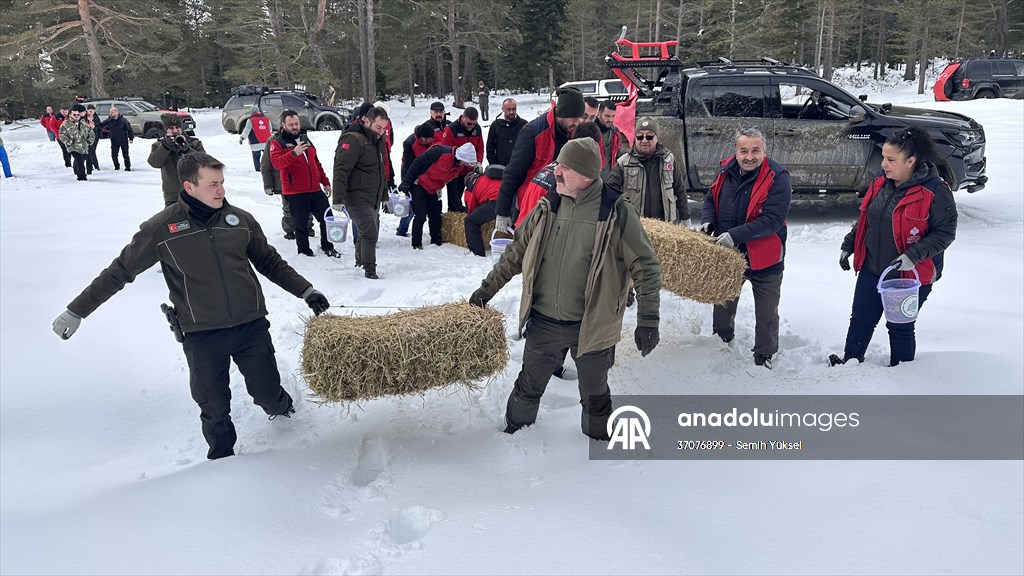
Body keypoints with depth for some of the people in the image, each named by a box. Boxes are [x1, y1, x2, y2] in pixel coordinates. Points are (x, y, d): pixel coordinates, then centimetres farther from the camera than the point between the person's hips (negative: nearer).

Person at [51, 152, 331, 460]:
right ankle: (221, 454, 34)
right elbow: (120, 271, 4)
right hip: (202, 336, -1)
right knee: (214, 408, 8)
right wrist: (76, 311, 5)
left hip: (251, 326, 2)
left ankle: (282, 408, 44)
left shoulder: (240, 219, 1)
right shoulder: (162, 228, -5)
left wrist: (306, 290, 9)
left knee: (267, 392, 9)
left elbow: (270, 262, 14)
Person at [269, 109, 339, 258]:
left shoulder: (305, 139, 17)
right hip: (295, 193, -6)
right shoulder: (277, 142, -3)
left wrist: (325, 182, 20)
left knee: (327, 218, 7)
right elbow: (276, 162, -21)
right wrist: (294, 153, -35)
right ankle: (304, 250, 20)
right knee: (301, 224, 3)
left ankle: (327, 246, 24)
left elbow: (316, 163, 23)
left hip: (315, 190, 6)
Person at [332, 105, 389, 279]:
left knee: (370, 231, 16)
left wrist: (385, 196, 26)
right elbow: (341, 171, -21)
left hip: (373, 198, 9)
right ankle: (369, 269, -2)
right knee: (370, 232, -13)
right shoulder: (353, 140, -15)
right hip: (357, 198, -9)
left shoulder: (377, 140, 15)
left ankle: (360, 260, 36)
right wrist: (338, 199, -27)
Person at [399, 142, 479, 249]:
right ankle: (416, 244, -1)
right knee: (420, 215, -11)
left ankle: (436, 242, 22)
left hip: (432, 190, 7)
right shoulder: (440, 152, -26)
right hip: (418, 185, -7)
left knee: (436, 216, 8)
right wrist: (406, 182, -21)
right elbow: (418, 163, -22)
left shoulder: (461, 166, -3)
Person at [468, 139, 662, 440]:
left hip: (590, 326, -3)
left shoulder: (617, 214, -14)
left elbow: (646, 268, -10)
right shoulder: (548, 207, -1)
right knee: (529, 386, 19)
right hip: (543, 322, 3)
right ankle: (515, 432, 44)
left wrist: (648, 320, -13)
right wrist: (487, 288, 13)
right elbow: (516, 253, 11)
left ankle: (598, 438, 43)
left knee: (594, 394, 18)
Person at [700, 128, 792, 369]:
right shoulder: (727, 171, -3)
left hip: (764, 258, -4)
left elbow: (772, 220, -27)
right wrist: (708, 221, -9)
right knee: (723, 302, 22)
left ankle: (764, 356, 30)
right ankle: (722, 341, 44)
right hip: (726, 254, 4)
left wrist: (736, 235, -33)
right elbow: (710, 200, 11)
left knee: (767, 313, 10)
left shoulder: (777, 178, -20)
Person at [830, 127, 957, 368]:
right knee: (860, 320, 14)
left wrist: (913, 256, -27)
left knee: (900, 327, 9)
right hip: (871, 269, 6)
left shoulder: (935, 192, -19)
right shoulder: (881, 182, 0)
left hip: (911, 275, -5)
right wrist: (848, 246, 13)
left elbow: (945, 233, -17)